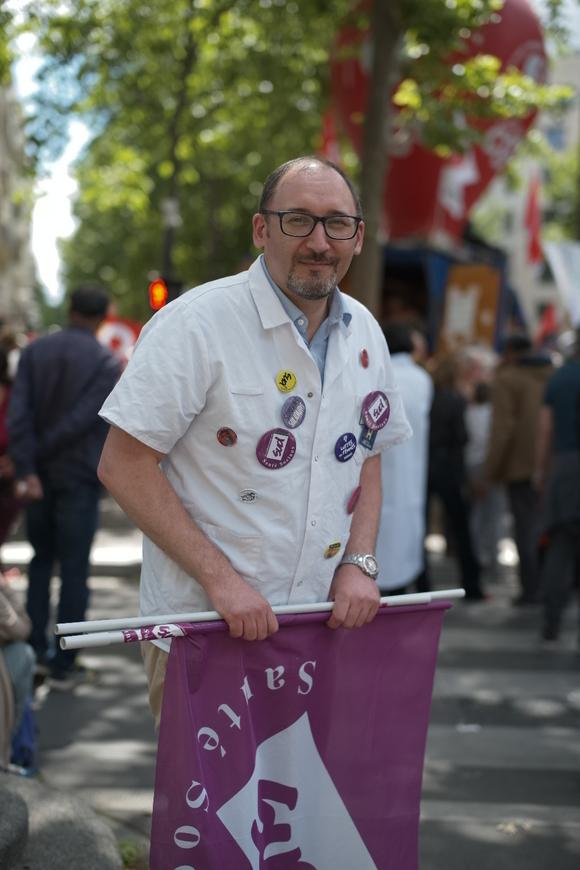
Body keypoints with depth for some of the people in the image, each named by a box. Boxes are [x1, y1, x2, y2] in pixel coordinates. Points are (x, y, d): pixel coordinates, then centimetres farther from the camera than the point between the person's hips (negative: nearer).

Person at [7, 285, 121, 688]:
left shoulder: (35, 350, 1)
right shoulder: (106, 363, -9)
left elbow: (19, 412, -9)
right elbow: (83, 418, -17)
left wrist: (27, 466, -13)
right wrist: (42, 451, -8)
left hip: (40, 476, 4)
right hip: (79, 477, -4)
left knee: (41, 560, 18)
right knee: (74, 569, 2)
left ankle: (35, 651, 17)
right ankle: (63, 664, 2)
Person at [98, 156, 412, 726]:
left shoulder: (364, 334, 6)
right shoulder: (197, 324, -15)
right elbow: (123, 465, -16)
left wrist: (358, 562, 0)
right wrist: (219, 577, -21)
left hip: (323, 624, 6)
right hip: (200, 628, -5)